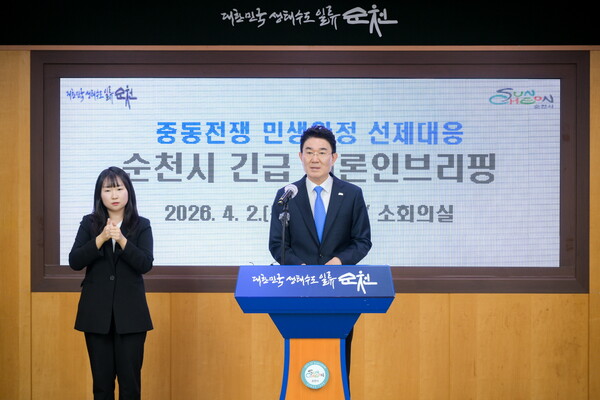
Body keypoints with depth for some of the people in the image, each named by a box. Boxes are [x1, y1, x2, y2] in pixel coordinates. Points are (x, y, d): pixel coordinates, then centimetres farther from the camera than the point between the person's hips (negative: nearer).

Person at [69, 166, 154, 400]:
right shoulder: (89, 223, 4)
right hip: (96, 312, 1)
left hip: (130, 313, -1)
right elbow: (74, 262, -6)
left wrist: (122, 240, -23)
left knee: (130, 379, 2)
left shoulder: (141, 225, 2)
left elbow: (145, 264, -10)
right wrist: (101, 238, -19)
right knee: (101, 380, 6)